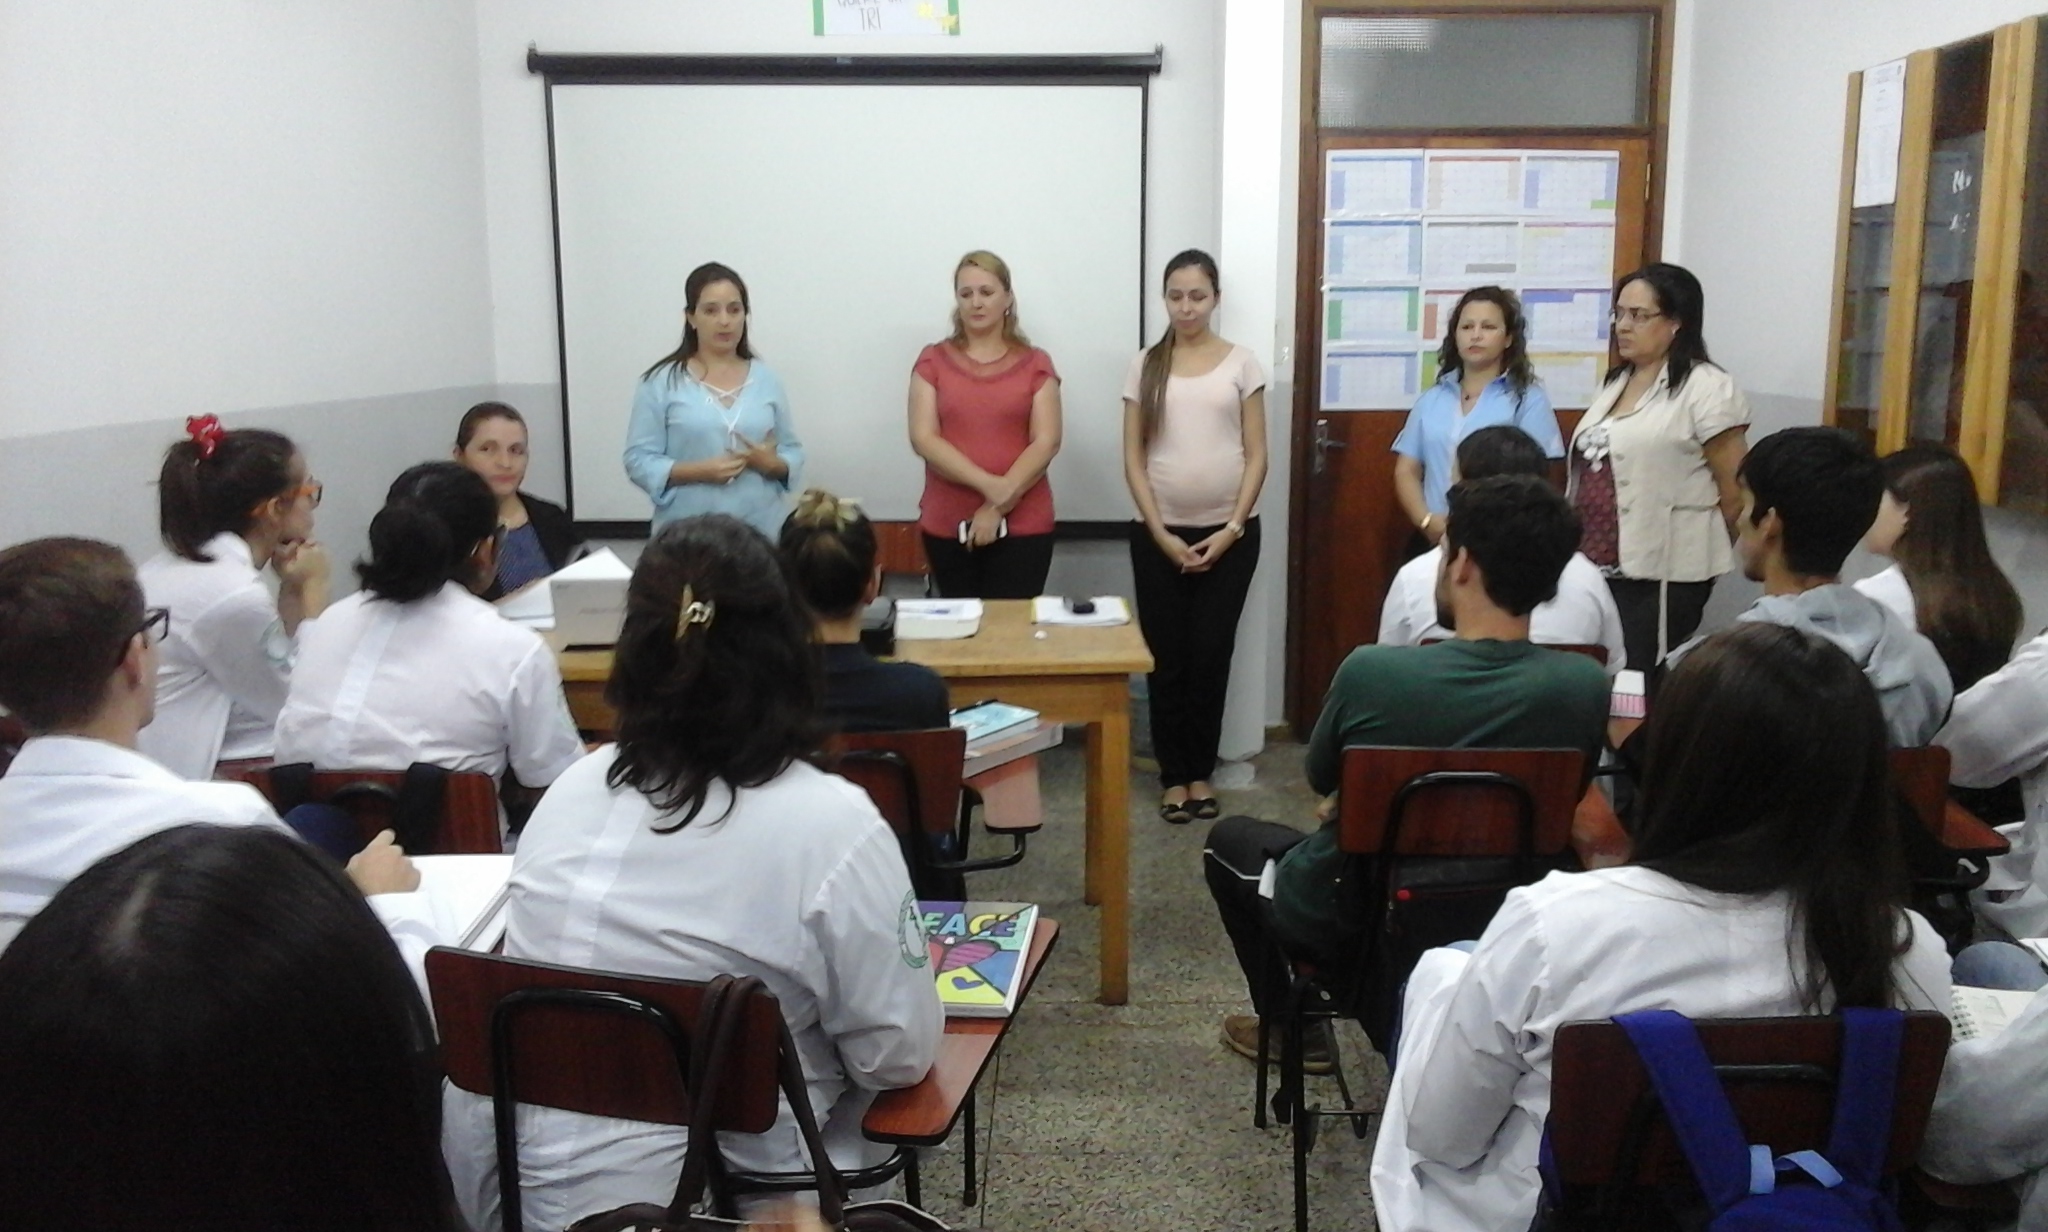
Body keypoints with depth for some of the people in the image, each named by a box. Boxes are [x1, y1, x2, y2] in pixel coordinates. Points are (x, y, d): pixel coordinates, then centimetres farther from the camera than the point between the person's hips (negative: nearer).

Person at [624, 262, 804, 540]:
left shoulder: (767, 380, 7)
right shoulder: (662, 382, -2)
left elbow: (793, 453, 10)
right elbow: (638, 460, -5)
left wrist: (770, 463, -12)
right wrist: (698, 472, -18)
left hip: (760, 533, 3)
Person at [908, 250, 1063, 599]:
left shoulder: (1035, 364, 5)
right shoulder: (933, 361, 6)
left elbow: (1046, 442, -3)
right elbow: (923, 438, -4)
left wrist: (998, 507, -13)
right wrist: (990, 485, -16)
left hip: (1023, 526, -1)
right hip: (947, 526, 1)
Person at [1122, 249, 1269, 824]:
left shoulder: (1242, 363, 2)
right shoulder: (1145, 366, 4)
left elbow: (1256, 456, 1)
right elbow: (1133, 460, 1)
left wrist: (1231, 529, -8)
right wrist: (1161, 534, -8)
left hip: (1228, 533, 0)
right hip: (1159, 534, 1)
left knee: (1212, 653, 2)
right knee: (1167, 656, 3)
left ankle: (1201, 771, 16)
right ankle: (1173, 775, 14)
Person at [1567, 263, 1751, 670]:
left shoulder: (1706, 388, -9)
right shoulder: (1615, 383, 15)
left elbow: (1735, 491, -7)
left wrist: (1711, 548, 2)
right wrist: (1579, 545, 16)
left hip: (1663, 574, -7)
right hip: (1598, 568, 7)